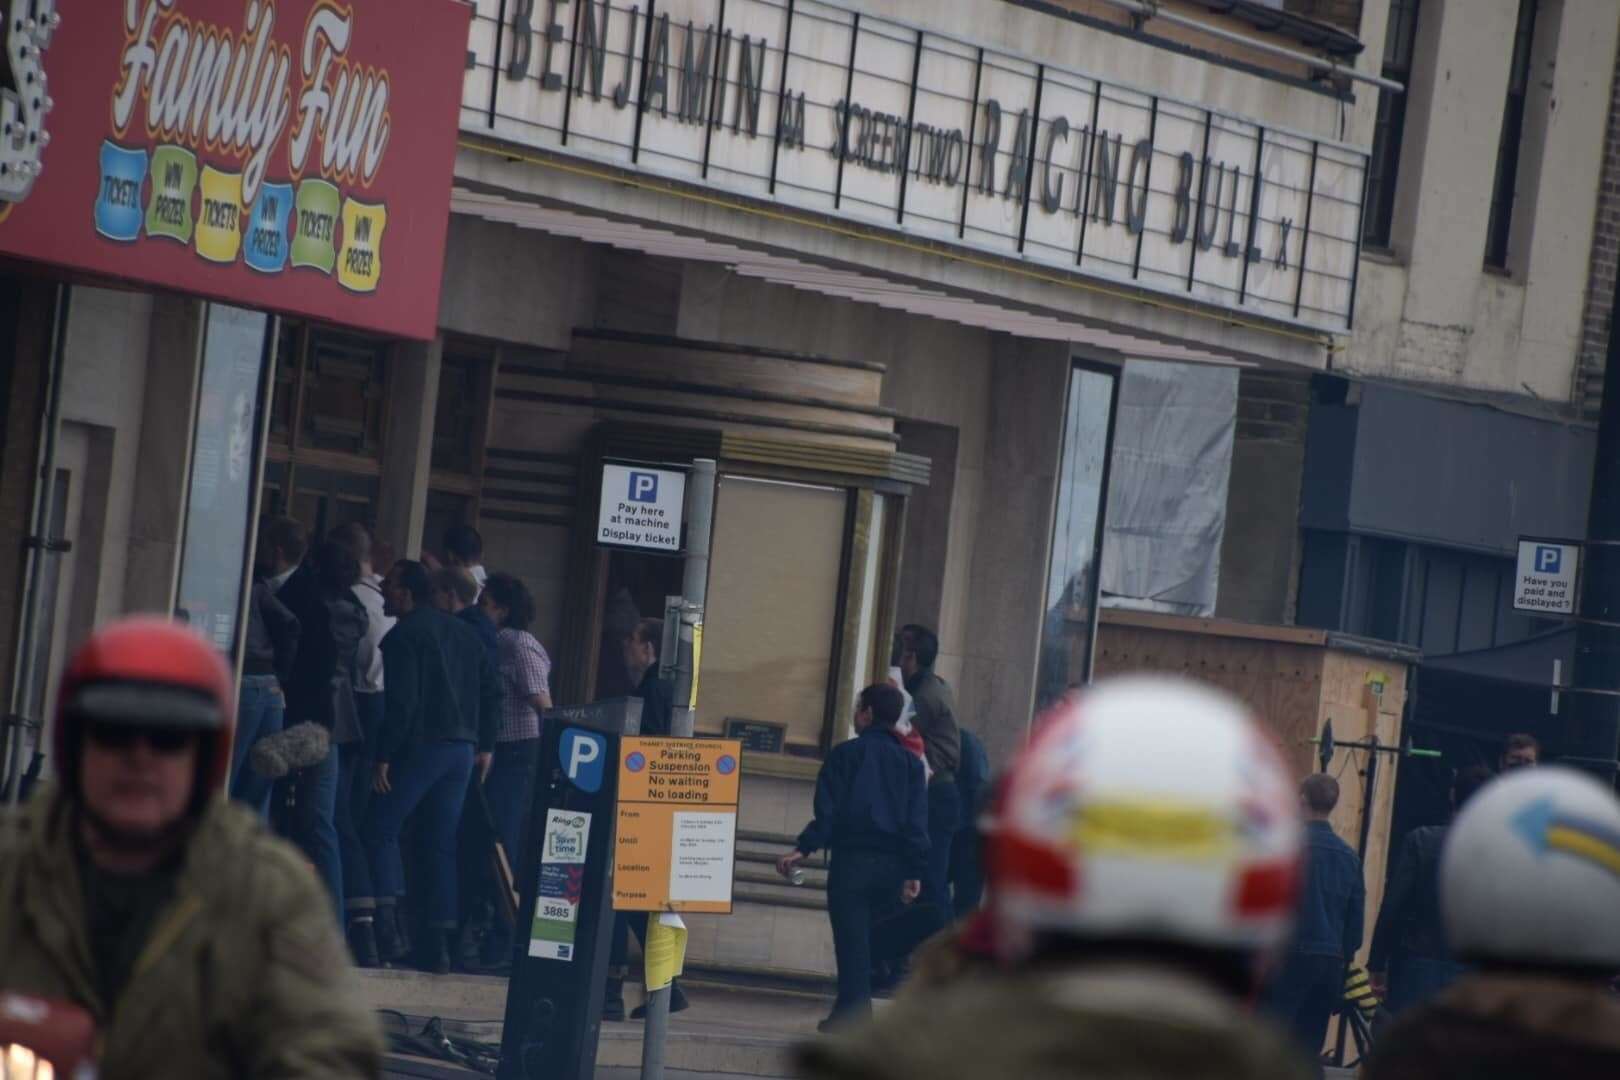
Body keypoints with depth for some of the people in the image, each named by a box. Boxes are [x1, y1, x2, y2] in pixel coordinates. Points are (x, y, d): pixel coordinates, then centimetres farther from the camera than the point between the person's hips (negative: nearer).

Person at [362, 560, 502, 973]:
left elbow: (402, 701, -17)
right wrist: (485, 745, 18)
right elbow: (491, 689, 15)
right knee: (442, 843, 8)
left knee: (381, 830, 1)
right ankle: (439, 944, 4)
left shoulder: (403, 636, -8)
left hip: (421, 745, -7)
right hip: (463, 749, 7)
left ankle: (388, 924, -14)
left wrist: (384, 756, -15)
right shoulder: (463, 633, 15)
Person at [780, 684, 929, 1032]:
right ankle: (853, 1010, 17)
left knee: (851, 938, -2)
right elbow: (917, 822, 4)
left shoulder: (846, 754, -2)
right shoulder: (910, 762, 9)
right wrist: (915, 872, 3)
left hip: (852, 860, -4)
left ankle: (852, 1014, -7)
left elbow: (828, 810, -9)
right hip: (892, 865, 4)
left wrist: (804, 849, -8)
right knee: (863, 936, 16)